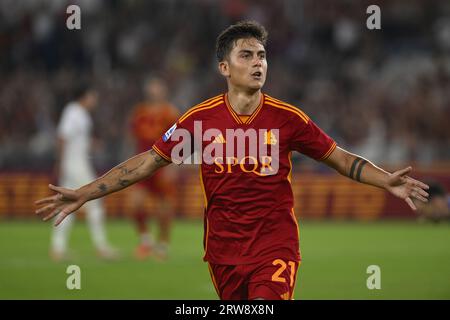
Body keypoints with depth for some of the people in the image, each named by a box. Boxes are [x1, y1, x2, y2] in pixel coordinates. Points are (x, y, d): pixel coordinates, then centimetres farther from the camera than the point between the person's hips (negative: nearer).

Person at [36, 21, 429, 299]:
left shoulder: (288, 117, -5)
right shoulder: (200, 118, -3)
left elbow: (341, 158, 2)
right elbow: (148, 162, 3)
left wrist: (388, 181, -15)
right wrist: (83, 195, -2)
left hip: (275, 248, -2)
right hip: (223, 250, 2)